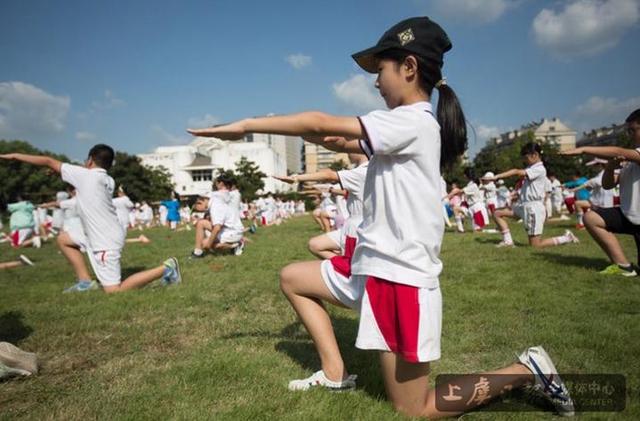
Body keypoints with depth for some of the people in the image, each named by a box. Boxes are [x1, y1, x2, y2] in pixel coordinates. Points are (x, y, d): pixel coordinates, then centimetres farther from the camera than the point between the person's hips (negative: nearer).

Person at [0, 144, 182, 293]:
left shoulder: (85, 175, -11)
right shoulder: (108, 180, 7)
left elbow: (49, 161, -2)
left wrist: (15, 155, 8)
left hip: (105, 242, -9)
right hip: (101, 236, 9)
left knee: (114, 292, -8)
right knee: (63, 239, 22)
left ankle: (164, 269, -10)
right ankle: (85, 282, 17)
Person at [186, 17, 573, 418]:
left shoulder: (411, 121, -18)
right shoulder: (415, 126, 10)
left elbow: (320, 124, -19)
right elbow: (346, 143, 13)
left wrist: (244, 125, -11)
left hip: (400, 278, -9)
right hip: (374, 267, 9)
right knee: (292, 278, 16)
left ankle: (524, 370, 14)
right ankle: (335, 373, 17)